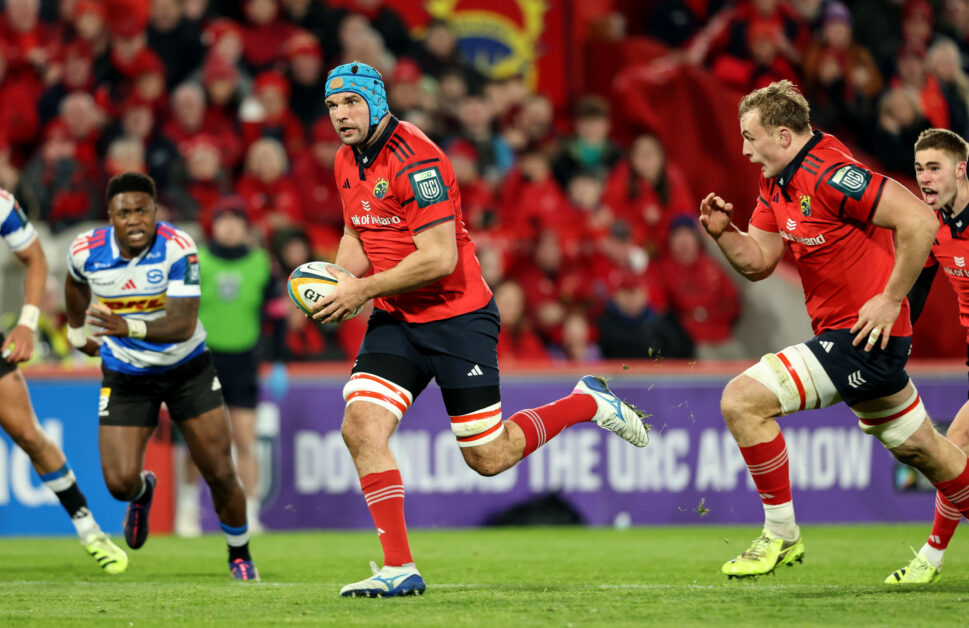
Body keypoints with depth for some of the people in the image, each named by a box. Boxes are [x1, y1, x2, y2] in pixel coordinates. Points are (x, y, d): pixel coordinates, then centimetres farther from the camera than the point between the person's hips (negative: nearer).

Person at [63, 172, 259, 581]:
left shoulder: (178, 248, -25)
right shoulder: (87, 251, -15)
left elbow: (183, 325, -33)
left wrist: (129, 328, -48)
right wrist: (77, 328, 24)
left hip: (186, 367, -1)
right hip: (124, 375, 2)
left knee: (220, 475, -3)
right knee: (119, 482, -11)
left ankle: (240, 556, 24)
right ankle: (142, 493, 28)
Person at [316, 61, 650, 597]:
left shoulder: (415, 160, -21)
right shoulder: (347, 162, 6)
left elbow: (439, 258, -25)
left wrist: (363, 290, -20)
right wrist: (338, 283, -1)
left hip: (457, 317, -7)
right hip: (395, 321, 7)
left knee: (489, 458, 0)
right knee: (361, 428, -14)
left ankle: (588, 402, 25)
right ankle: (399, 568, -9)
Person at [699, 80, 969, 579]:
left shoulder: (829, 176, -21)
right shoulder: (776, 184, 8)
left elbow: (920, 221, -26)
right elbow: (758, 262, 12)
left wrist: (890, 299, -21)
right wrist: (722, 233, -8)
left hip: (863, 334, -10)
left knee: (742, 400, -16)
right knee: (916, 446, 21)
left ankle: (781, 535, -6)